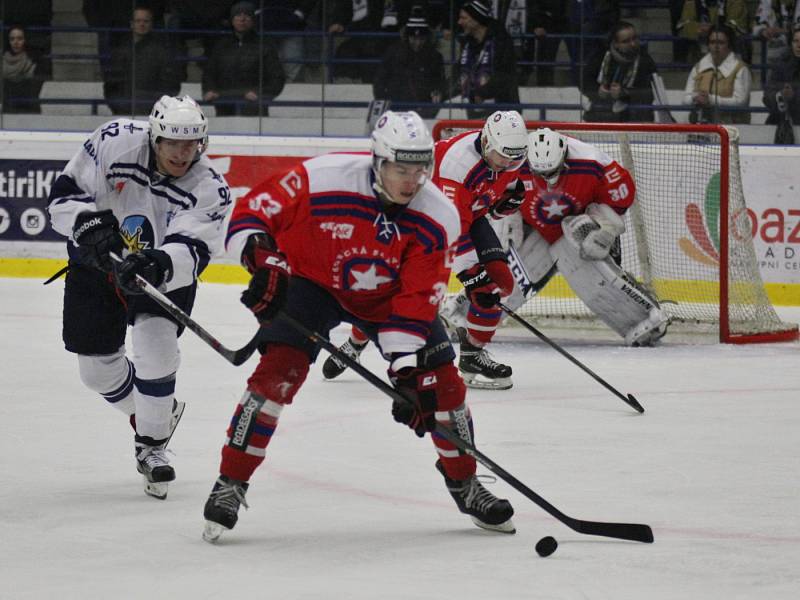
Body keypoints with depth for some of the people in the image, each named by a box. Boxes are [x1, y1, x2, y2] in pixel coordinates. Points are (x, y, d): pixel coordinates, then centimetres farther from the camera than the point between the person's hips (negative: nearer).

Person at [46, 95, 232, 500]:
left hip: (163, 272, -2)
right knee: (97, 368, 6)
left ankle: (152, 445, -6)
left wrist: (157, 266, -53)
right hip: (96, 263, 2)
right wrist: (90, 225, -36)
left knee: (156, 345, -24)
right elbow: (65, 194, -17)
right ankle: (156, 413, 36)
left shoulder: (209, 189, -23)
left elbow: (190, 251, -33)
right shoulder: (115, 143, -23)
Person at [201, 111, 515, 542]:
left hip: (387, 296, 3)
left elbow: (416, 301, -21)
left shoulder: (437, 219, -23)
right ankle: (230, 484, -10)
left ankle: (464, 484, 18)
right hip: (314, 281, -2)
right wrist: (263, 260, -40)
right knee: (279, 371, -21)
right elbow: (252, 211, -23)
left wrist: (407, 370, -28)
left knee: (439, 382, -4)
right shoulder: (321, 179, -32)